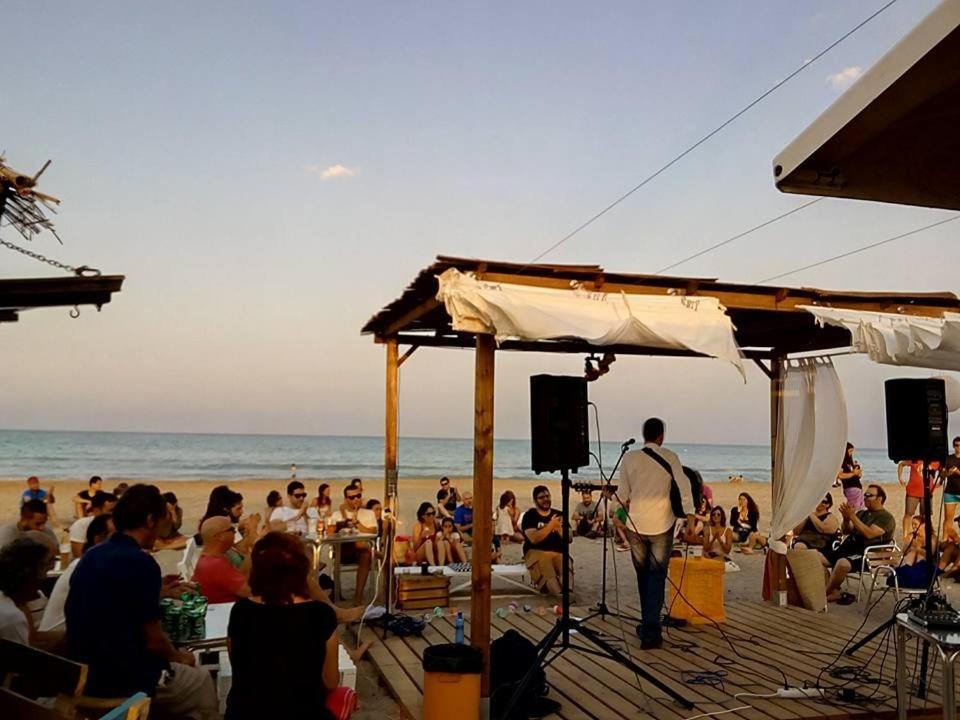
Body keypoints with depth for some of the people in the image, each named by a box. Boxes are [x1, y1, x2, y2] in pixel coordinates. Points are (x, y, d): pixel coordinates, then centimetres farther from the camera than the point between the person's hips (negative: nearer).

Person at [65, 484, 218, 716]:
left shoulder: (90, 556, 6)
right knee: (202, 682, 14)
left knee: (175, 669, 27)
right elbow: (153, 641, -16)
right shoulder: (142, 562, -19)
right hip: (124, 678, -8)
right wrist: (179, 657, 4)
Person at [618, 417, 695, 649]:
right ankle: (651, 632, -4)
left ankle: (648, 624, 30)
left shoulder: (629, 458, -2)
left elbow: (623, 496, 3)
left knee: (643, 575, 18)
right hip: (662, 525, -1)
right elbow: (684, 485, -15)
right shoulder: (670, 457, -4)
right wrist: (689, 515, -17)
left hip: (636, 525, 1)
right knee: (656, 577, 4)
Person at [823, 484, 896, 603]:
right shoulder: (861, 513, 22)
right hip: (848, 547, 8)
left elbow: (870, 534, -18)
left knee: (842, 563, -37)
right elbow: (846, 531, 17)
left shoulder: (886, 518, -1)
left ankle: (825, 593, -18)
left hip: (867, 554, -8)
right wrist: (846, 518, -3)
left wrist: (852, 516, -19)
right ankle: (834, 591, -9)